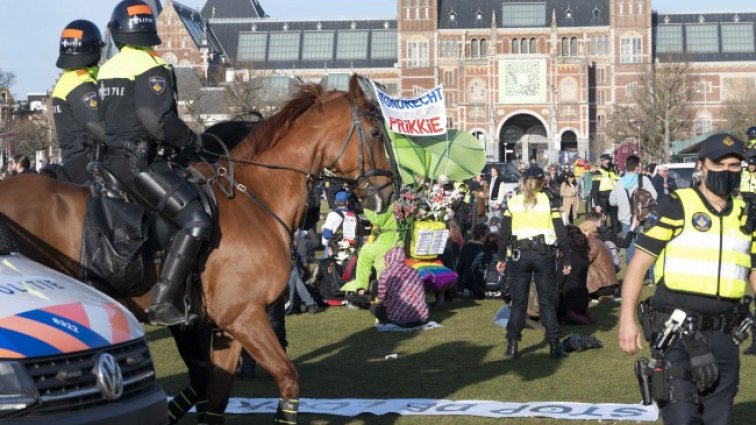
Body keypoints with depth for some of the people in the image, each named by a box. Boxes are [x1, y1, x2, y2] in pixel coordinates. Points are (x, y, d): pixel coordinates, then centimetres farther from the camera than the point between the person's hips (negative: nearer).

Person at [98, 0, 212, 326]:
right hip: (140, 162, -9)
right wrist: (193, 142, -6)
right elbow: (159, 121, -21)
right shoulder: (151, 68, -10)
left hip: (114, 158, 9)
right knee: (196, 223, -17)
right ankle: (162, 305, -25)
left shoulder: (108, 69, 14)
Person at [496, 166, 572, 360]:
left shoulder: (513, 203, 4)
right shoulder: (549, 202, 0)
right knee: (547, 301, 6)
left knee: (518, 301, 8)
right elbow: (561, 233, -2)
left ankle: (512, 346, 6)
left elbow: (504, 233, 3)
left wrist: (501, 258, 12)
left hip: (519, 255, 1)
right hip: (544, 254, -1)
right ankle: (554, 345, 4)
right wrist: (566, 260, 3)